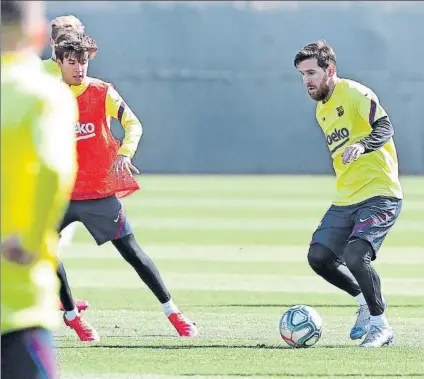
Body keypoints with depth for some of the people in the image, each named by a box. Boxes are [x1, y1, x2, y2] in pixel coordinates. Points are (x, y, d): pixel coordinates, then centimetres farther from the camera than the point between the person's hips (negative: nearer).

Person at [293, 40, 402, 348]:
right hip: (346, 200, 9)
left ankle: (381, 325, -6)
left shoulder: (355, 94, -11)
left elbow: (385, 128, -24)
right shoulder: (321, 109, 16)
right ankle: (366, 302, 20)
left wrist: (362, 146, -42)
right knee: (319, 256, -2)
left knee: (355, 256, -23)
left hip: (379, 195, -9)